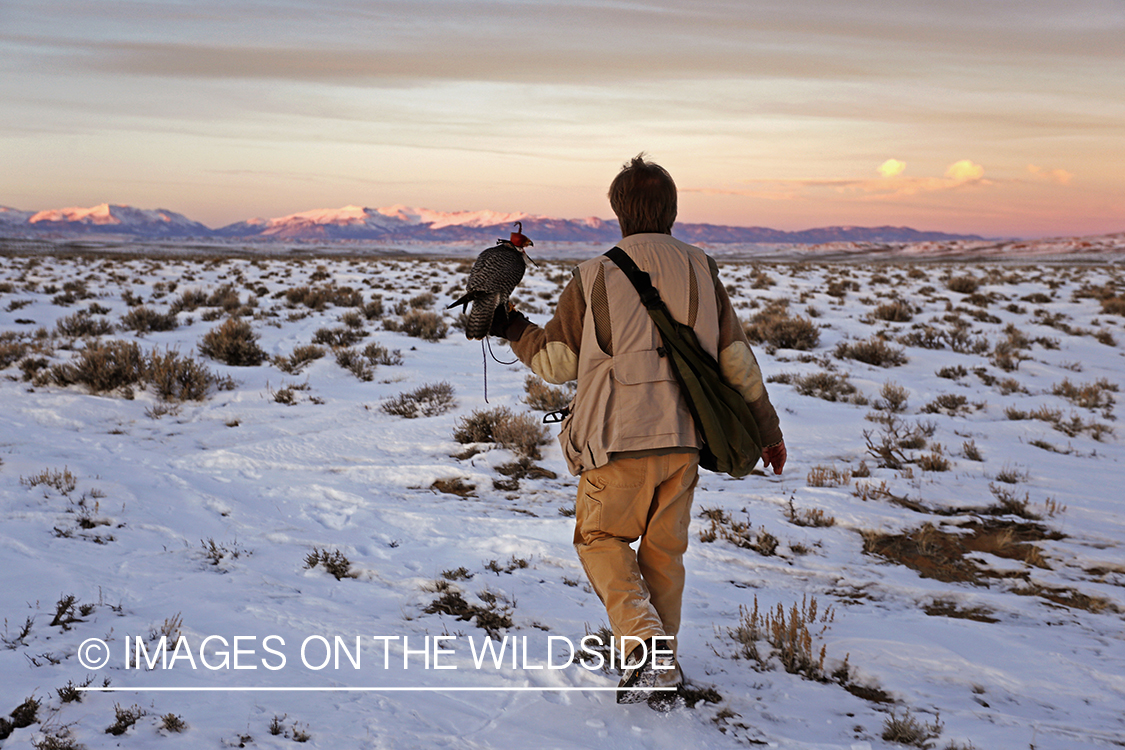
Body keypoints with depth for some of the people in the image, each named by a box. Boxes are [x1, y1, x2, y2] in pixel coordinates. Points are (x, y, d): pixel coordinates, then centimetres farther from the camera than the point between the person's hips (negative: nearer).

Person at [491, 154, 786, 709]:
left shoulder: (594, 277, -4)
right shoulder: (701, 272, 4)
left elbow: (556, 362, 2)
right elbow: (737, 360, 5)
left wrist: (513, 329, 19)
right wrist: (767, 430, 15)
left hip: (619, 440, -3)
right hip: (682, 440, 3)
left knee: (600, 538, 15)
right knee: (664, 552, 17)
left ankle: (643, 645, -6)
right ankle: (661, 677, 24)